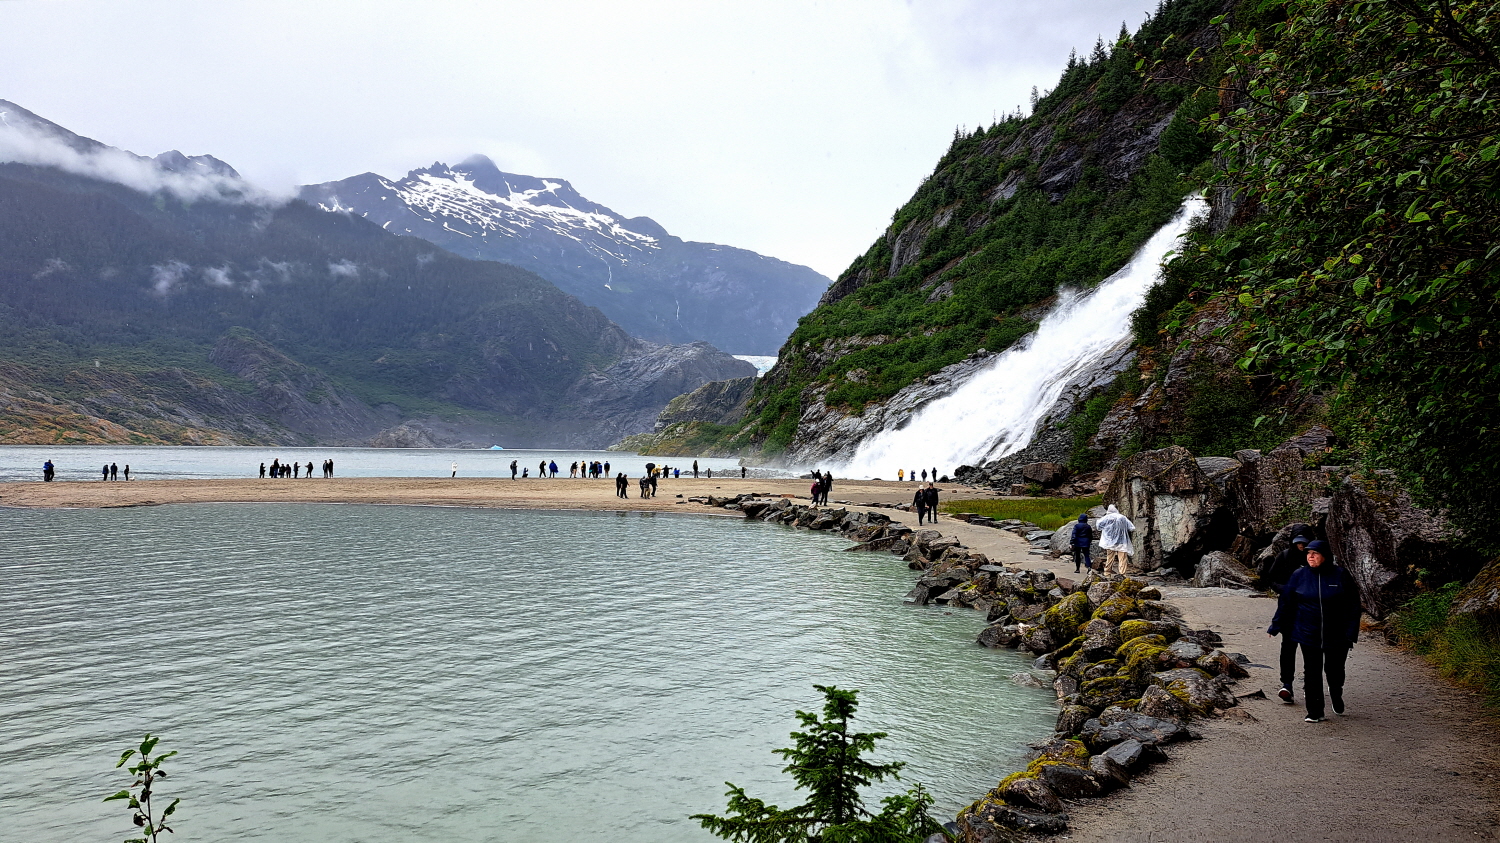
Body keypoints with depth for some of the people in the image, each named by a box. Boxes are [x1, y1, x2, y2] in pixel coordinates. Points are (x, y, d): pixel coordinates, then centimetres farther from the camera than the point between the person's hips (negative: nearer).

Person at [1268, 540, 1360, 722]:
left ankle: (1336, 696, 43)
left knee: (1335, 670, 11)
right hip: (1308, 635, 1)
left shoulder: (1340, 575, -5)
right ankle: (1315, 712, 11)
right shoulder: (1299, 575, -1)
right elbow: (1286, 603, 5)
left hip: (1336, 636, -1)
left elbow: (1353, 605, -1)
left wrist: (1351, 633, -6)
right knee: (1312, 673, 3)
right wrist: (1275, 626, 4)